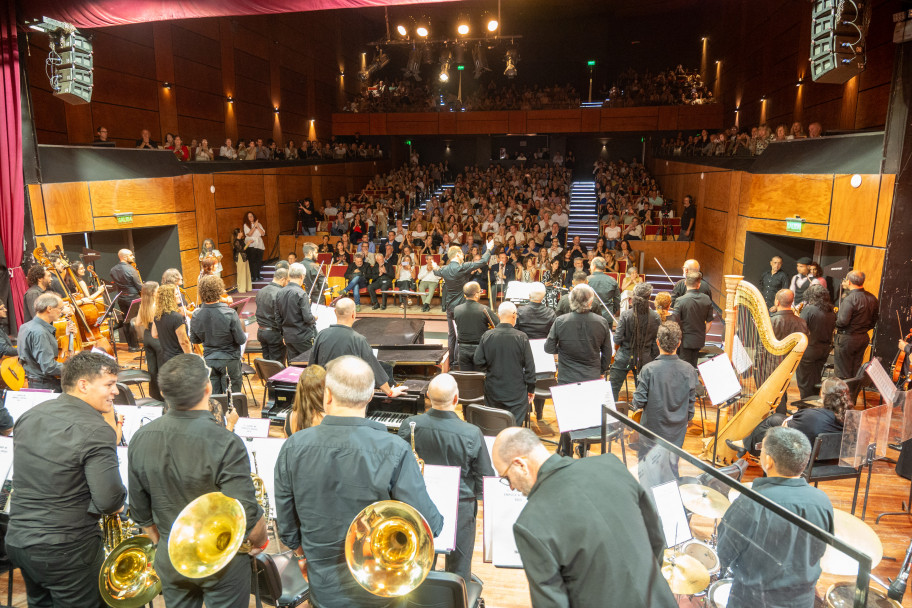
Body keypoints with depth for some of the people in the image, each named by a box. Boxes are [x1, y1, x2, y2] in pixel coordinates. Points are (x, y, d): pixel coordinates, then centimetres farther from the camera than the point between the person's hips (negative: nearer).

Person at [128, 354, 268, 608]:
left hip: (170, 562, 4)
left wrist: (163, 544, 16)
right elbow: (247, 516, -25)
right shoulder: (225, 444, -29)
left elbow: (140, 511, 0)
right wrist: (260, 543, -4)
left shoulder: (140, 439, -12)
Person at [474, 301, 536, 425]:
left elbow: (478, 363, -3)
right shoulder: (521, 337, -12)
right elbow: (529, 366, -7)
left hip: (493, 391, 2)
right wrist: (531, 389, 5)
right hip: (516, 392, -2)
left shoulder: (487, 336, -7)